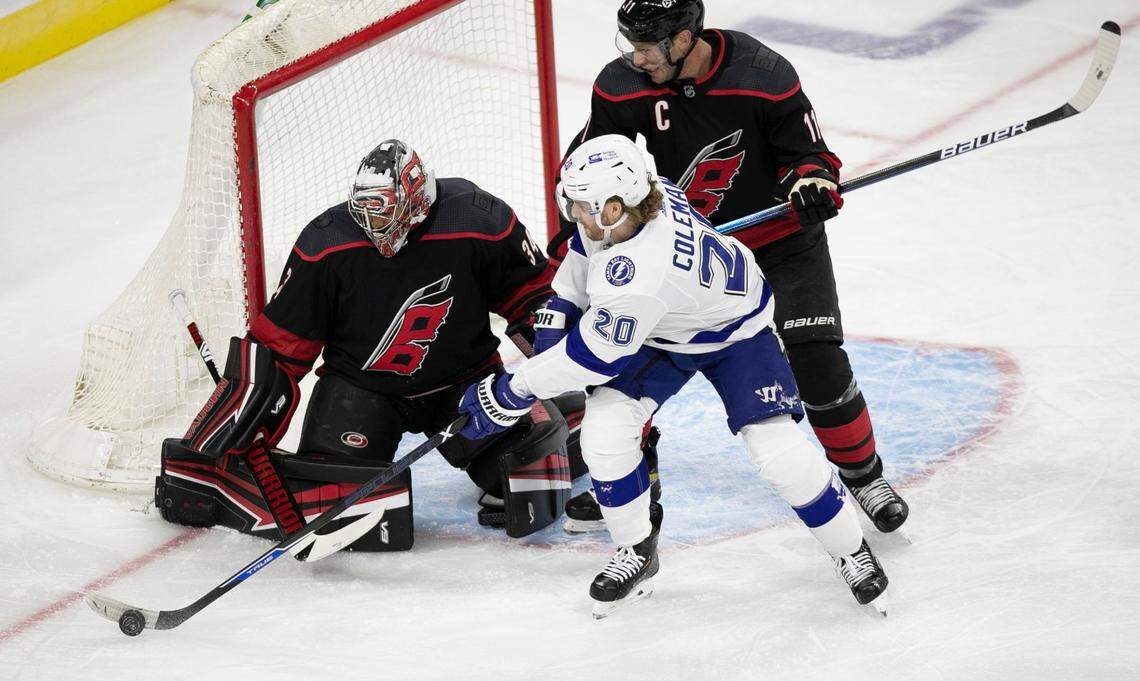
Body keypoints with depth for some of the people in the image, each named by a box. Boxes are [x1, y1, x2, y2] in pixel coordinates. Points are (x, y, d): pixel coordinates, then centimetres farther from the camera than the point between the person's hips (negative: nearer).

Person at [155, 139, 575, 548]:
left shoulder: (480, 223, -21)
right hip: (359, 385, -1)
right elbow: (278, 345, -10)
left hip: (462, 377, 1)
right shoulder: (325, 246, -19)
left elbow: (531, 291, 0)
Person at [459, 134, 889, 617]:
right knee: (603, 432, -11)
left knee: (777, 447, -16)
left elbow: (596, 357, -32)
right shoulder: (640, 195, -24)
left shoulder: (634, 280, -45)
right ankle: (637, 551, 11)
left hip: (732, 330, -7)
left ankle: (850, 549, 9)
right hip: (657, 333, 7)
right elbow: (586, 246, 2)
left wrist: (511, 393, -22)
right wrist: (560, 306, -2)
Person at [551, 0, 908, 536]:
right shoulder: (623, 86, -16)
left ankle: (864, 476, 11)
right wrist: (578, 233, -10)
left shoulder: (764, 76, -23)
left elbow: (806, 150, -11)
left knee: (817, 360, -10)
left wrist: (811, 181, -31)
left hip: (778, 237, -3)